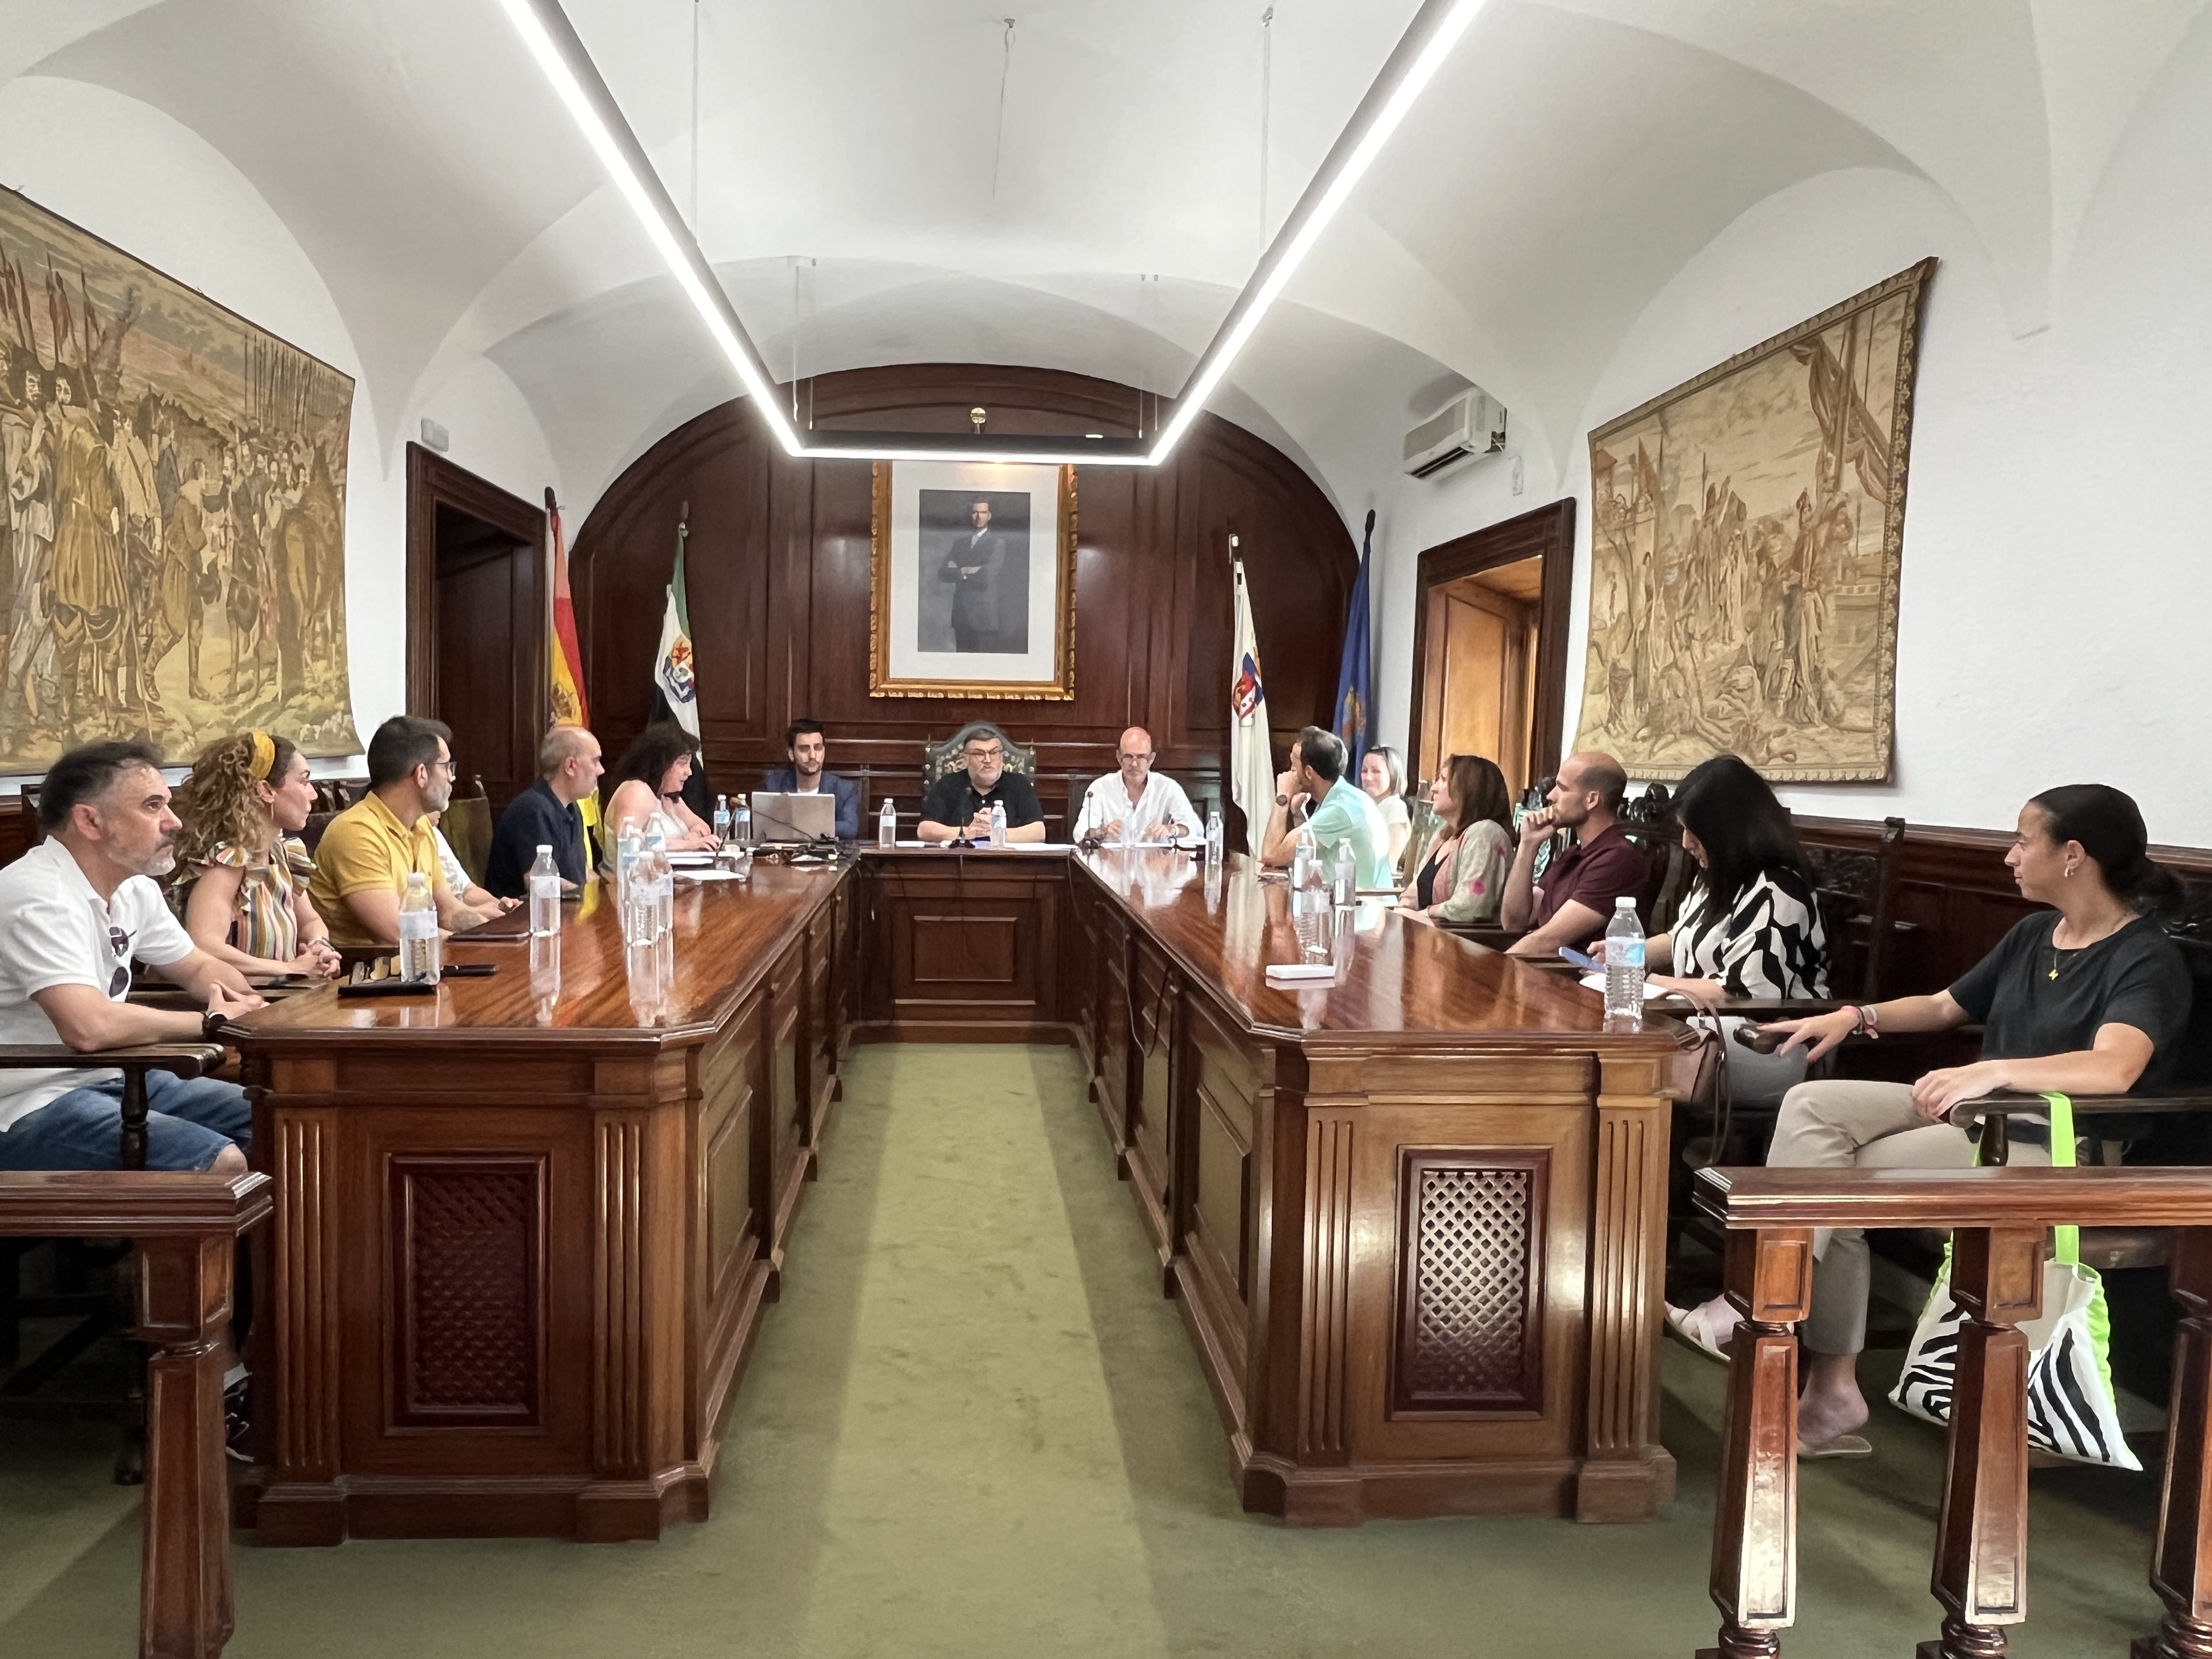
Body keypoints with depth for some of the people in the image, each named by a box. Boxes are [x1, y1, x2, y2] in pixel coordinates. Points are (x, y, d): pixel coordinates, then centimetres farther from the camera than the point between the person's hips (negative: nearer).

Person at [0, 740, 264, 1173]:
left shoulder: (134, 889, 5)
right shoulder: (38, 897, -21)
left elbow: (199, 967, 20)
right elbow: (90, 1027, -33)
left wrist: (249, 1008, -3)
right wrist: (213, 1021, -17)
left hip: (115, 1078, 9)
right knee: (225, 1164, -25)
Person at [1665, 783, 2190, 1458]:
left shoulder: (2148, 960, -14)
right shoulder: (2032, 934, 12)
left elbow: (2114, 1069, -33)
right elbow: (1946, 1006, 24)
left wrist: (1992, 1071, -45)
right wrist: (1857, 1017, 9)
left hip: (2053, 1149, -8)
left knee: (1837, 1174, -22)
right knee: (1814, 1106, -15)